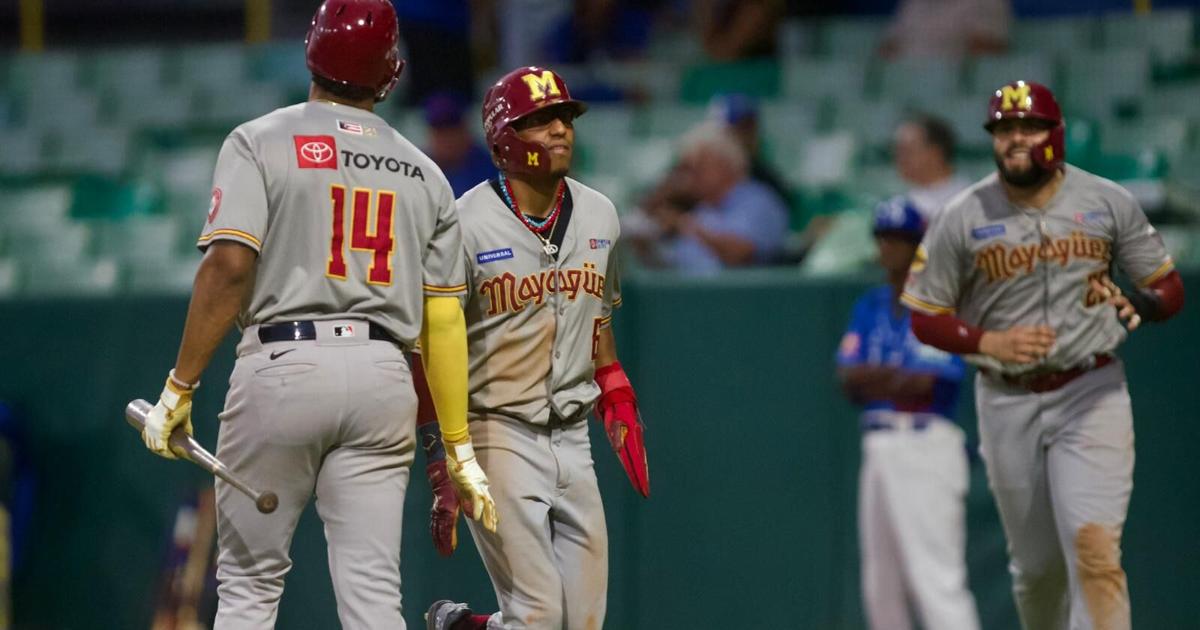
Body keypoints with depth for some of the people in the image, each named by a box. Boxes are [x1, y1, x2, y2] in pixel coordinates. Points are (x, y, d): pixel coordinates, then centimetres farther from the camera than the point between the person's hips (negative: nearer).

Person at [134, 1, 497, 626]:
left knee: (250, 580, 6)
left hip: (283, 366, -3)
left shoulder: (260, 142, 2)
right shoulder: (423, 175, 13)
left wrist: (179, 387, -8)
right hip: (383, 378, 3)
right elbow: (444, 321, 10)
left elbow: (229, 267, -11)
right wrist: (458, 446, 14)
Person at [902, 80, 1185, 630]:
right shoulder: (963, 218, -2)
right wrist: (989, 343, -16)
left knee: (1094, 545, -18)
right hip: (1006, 404, 1)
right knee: (1035, 565, 9)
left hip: (1091, 395, -1)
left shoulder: (1108, 203, -1)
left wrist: (1135, 304, -20)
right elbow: (924, 316, 2)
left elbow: (1170, 289, 4)